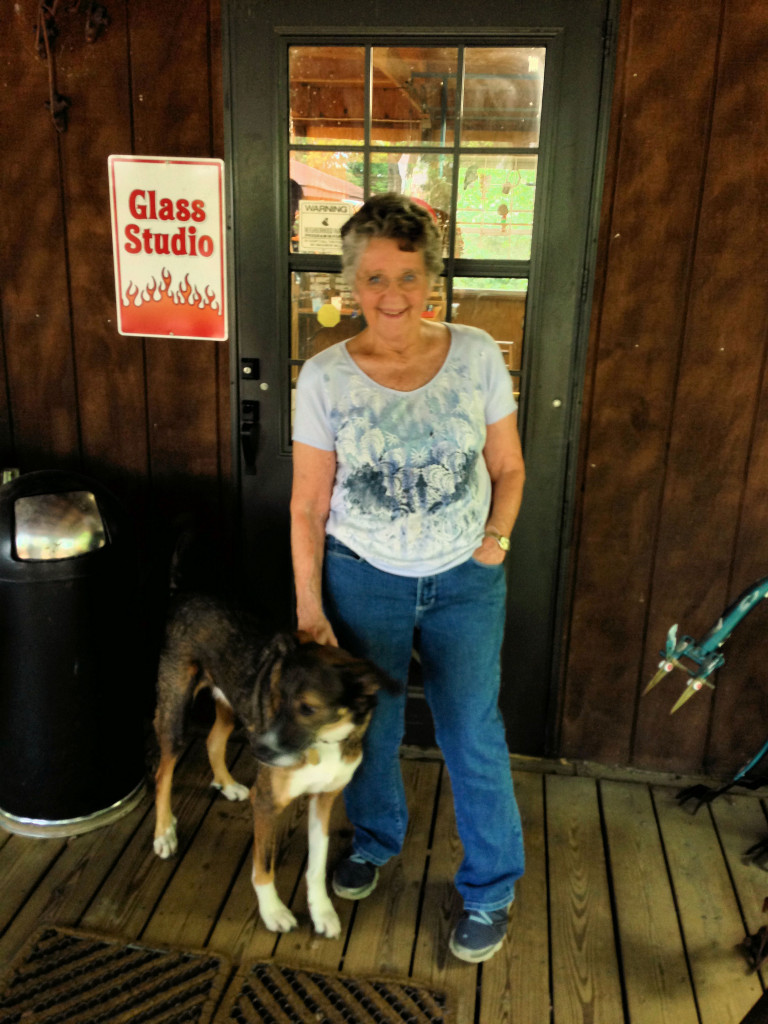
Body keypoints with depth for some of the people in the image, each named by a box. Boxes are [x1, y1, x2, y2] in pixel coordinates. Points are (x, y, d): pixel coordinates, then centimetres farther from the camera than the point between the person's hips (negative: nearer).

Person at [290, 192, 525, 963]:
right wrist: (309, 608, -6)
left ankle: (490, 888, 34)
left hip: (465, 581, 0)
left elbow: (508, 467, 4)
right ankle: (374, 839, 49)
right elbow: (308, 504, -5)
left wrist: (497, 536, -11)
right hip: (363, 579, 0)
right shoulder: (325, 376, -11)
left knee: (474, 739, 10)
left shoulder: (476, 355, -9)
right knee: (369, 726, 19)